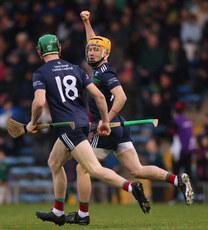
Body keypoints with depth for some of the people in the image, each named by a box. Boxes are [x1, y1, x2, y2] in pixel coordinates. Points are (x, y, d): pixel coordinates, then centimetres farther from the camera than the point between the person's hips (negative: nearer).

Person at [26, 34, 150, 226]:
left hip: (68, 127, -7)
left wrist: (33, 123, 1)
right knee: (54, 163, 23)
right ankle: (58, 213, 28)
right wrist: (105, 121, 14)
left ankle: (131, 187, -33)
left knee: (95, 170, -14)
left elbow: (39, 102, -17)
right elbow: (99, 96, 6)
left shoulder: (40, 74, -2)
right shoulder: (75, 69, 13)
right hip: (83, 122, 7)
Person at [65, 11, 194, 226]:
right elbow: (93, 44, 32)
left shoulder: (105, 73, -13)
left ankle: (82, 215, 9)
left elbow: (121, 97, -25)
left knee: (82, 168, 2)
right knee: (137, 171, 4)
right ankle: (177, 179, -8)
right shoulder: (99, 68, 12)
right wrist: (87, 23, 29)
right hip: (120, 128, 9)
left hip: (108, 130, -9)